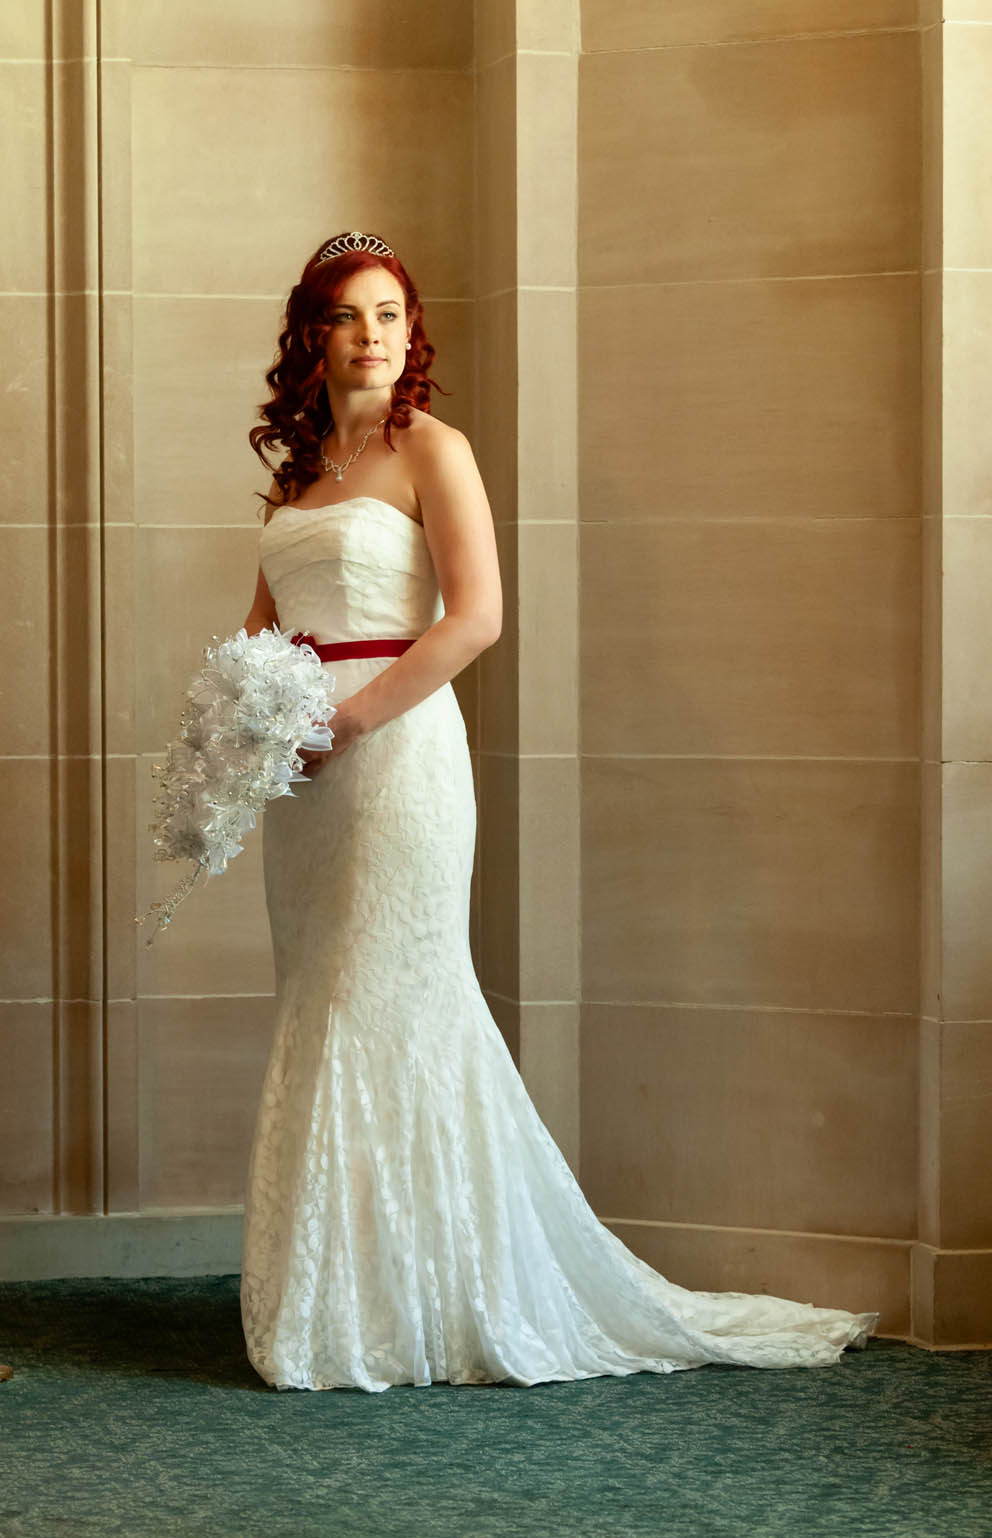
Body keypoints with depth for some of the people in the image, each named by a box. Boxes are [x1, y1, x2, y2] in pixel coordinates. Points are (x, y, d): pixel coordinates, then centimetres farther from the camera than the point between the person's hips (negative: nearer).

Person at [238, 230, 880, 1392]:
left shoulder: (430, 450, -5)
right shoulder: (298, 468, 15)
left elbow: (476, 615, -14)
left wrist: (345, 718, -14)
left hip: (396, 746, -7)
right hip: (303, 773, 7)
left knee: (387, 1015, -5)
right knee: (318, 1021, 8)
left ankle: (398, 1307, 4)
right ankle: (325, 1306, 15)